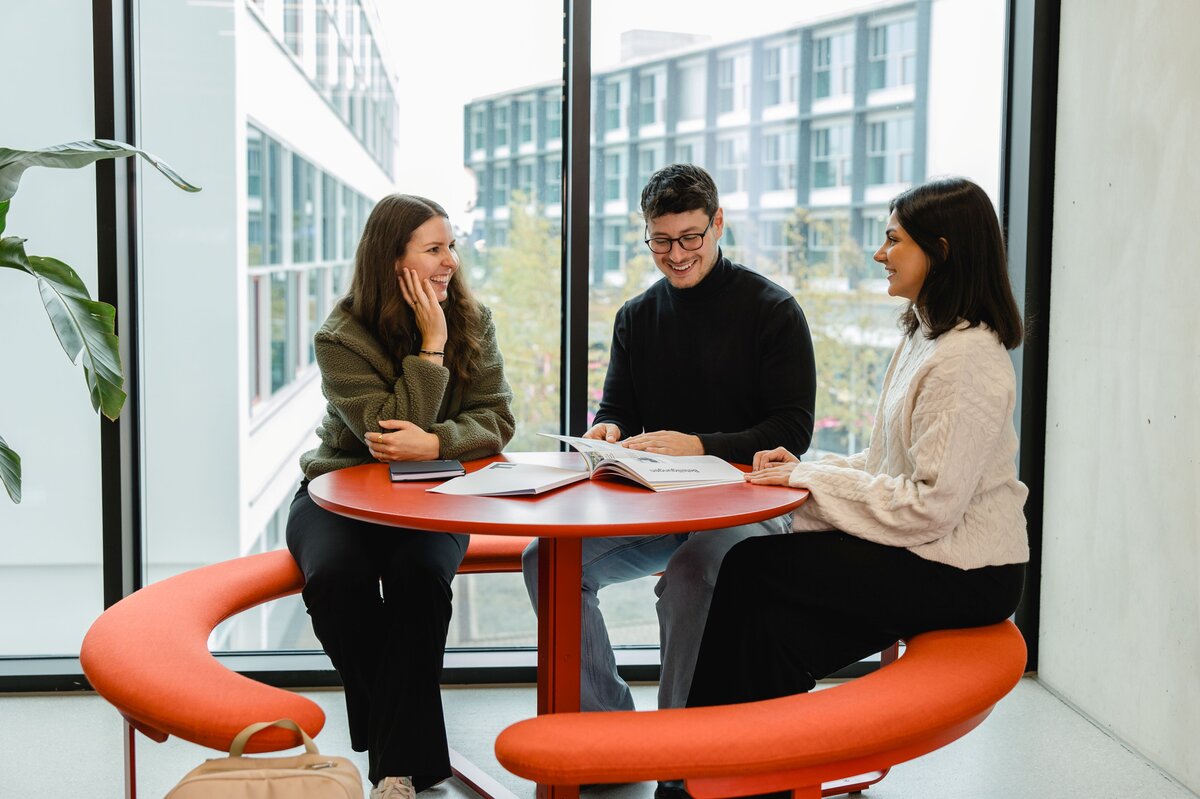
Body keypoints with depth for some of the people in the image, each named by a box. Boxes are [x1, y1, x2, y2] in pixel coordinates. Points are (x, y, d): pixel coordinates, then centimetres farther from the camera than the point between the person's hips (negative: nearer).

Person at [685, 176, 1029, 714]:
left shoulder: (967, 360, -19)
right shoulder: (925, 336, 13)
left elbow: (930, 505, -23)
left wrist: (811, 479, -16)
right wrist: (808, 468, 0)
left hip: (962, 578, -8)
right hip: (929, 554, 8)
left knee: (753, 568, -12)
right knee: (776, 622, -9)